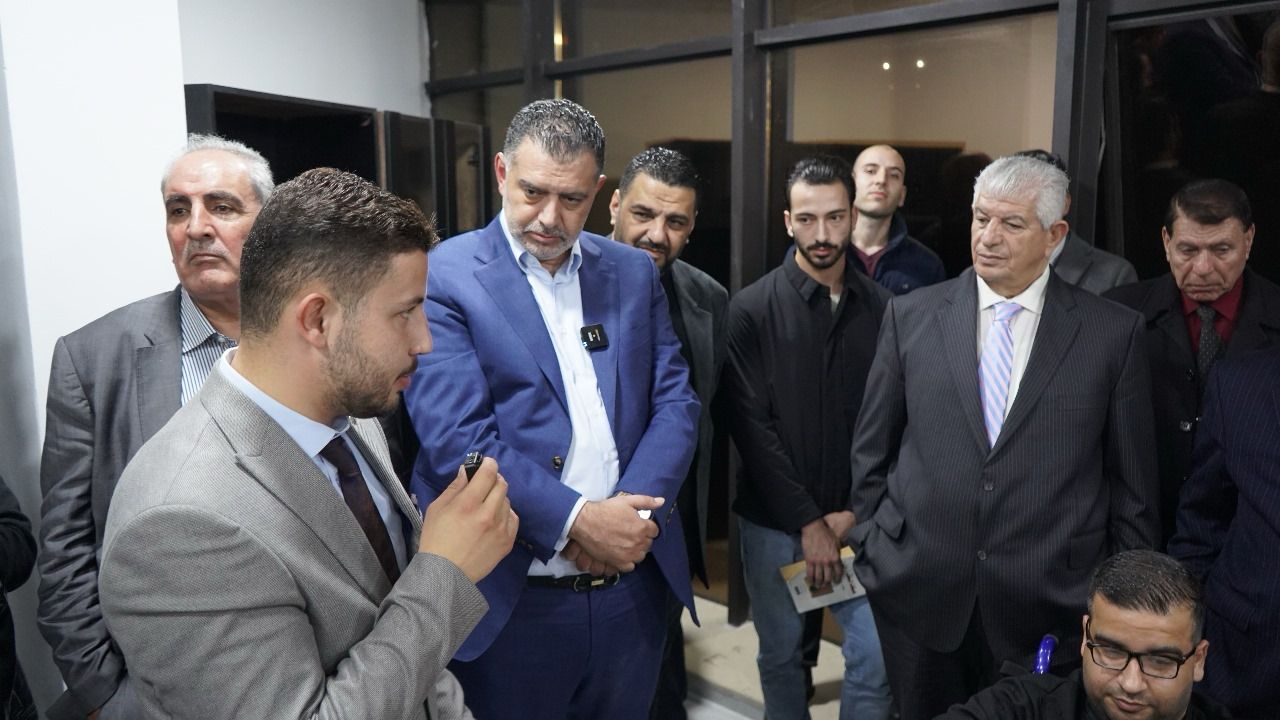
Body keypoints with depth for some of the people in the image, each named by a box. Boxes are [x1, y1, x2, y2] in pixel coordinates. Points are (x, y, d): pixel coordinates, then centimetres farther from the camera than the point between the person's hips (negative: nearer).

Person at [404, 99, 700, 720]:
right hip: (509, 599, -4)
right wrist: (576, 519, -19)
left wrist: (636, 513, -12)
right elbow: (455, 437, -16)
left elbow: (676, 401, 3)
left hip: (633, 583, 5)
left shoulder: (633, 272, 6)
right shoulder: (443, 276, -8)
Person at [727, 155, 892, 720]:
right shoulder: (752, 309, -7)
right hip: (774, 521, -1)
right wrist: (807, 521, -11)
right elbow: (752, 426, -11)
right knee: (780, 653, 14)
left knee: (875, 657, 2)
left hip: (855, 521, 2)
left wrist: (854, 512, -7)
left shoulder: (883, 308, 0)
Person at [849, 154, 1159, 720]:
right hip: (919, 593, 1)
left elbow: (1133, 481, 2)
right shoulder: (910, 316, 0)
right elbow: (872, 449, 5)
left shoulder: (1114, 332, -2)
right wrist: (870, 549, 6)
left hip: (1047, 603, -1)